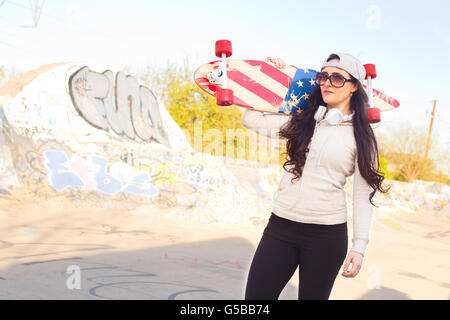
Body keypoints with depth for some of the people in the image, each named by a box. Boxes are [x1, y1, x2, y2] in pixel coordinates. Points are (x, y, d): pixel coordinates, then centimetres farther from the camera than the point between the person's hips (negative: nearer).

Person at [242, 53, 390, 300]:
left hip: (327, 234, -2)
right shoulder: (302, 121, 7)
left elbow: (363, 194, -1)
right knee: (255, 296, 2)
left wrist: (359, 246, -5)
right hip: (280, 226, 3)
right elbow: (251, 119, 9)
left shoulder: (361, 136, 0)